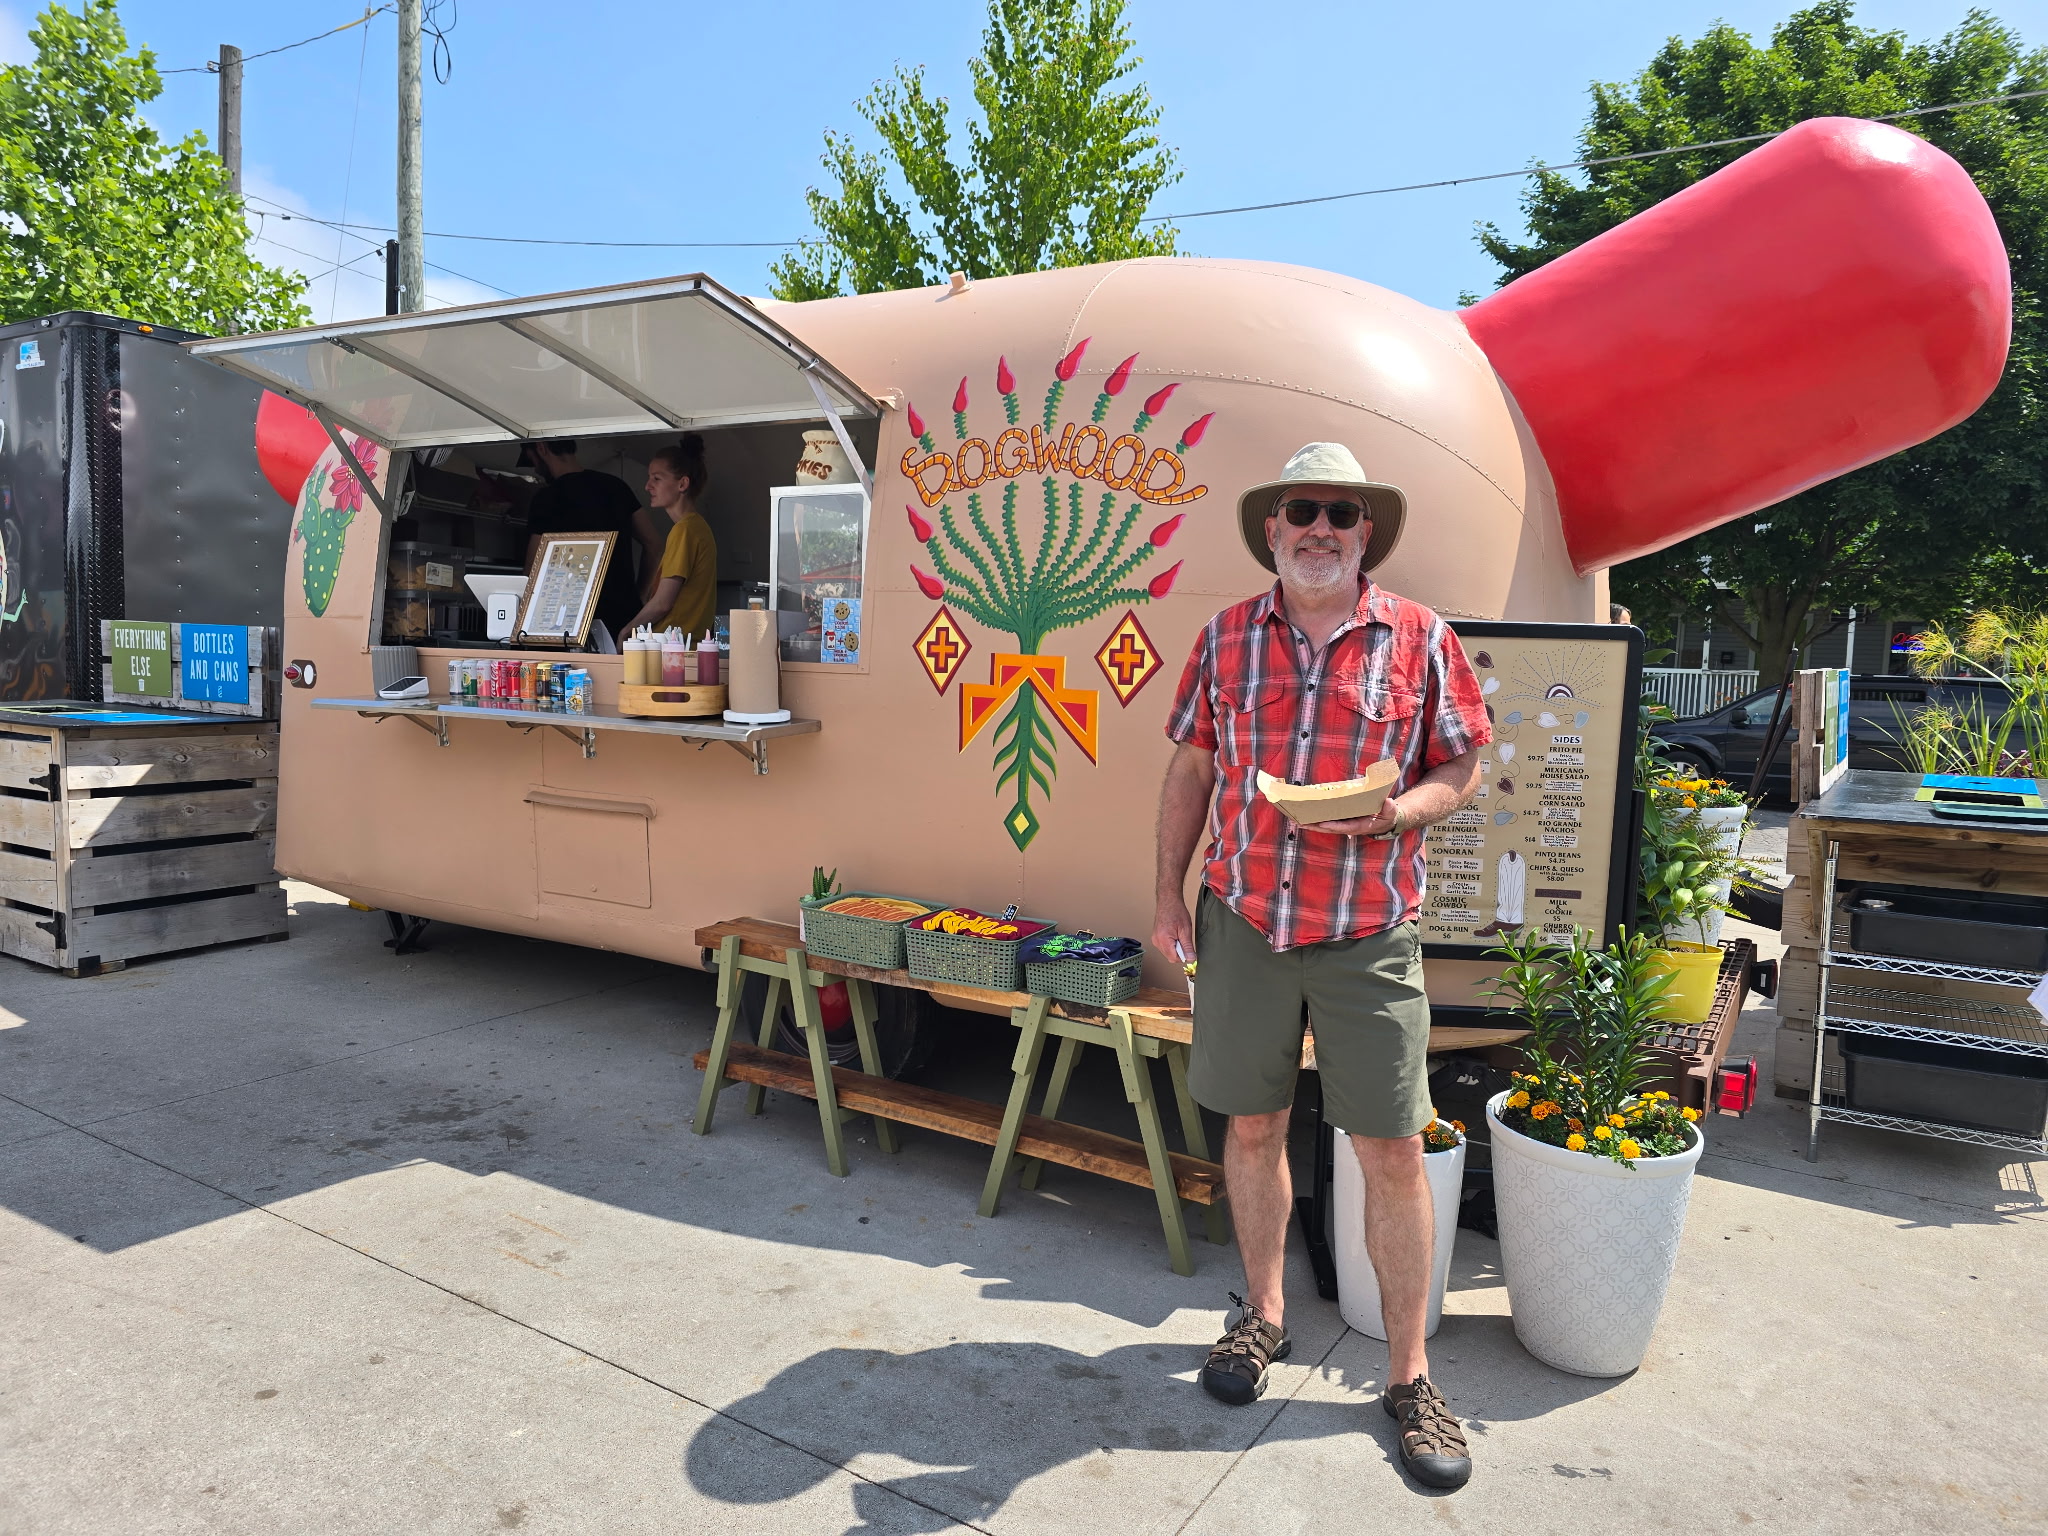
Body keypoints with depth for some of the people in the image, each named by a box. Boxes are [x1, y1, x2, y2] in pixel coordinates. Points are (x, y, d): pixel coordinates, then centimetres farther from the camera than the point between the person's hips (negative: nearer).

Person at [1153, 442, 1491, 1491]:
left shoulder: (1418, 639, 0)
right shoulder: (1226, 638, 5)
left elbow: (1462, 769, 4)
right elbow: (1190, 770, 10)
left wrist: (1398, 810, -17)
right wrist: (1168, 894, 6)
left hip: (1368, 933, -2)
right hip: (1243, 921, 2)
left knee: (1393, 1152, 2)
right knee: (1253, 1126, 13)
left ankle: (1409, 1374, 20)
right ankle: (1263, 1314, 35)